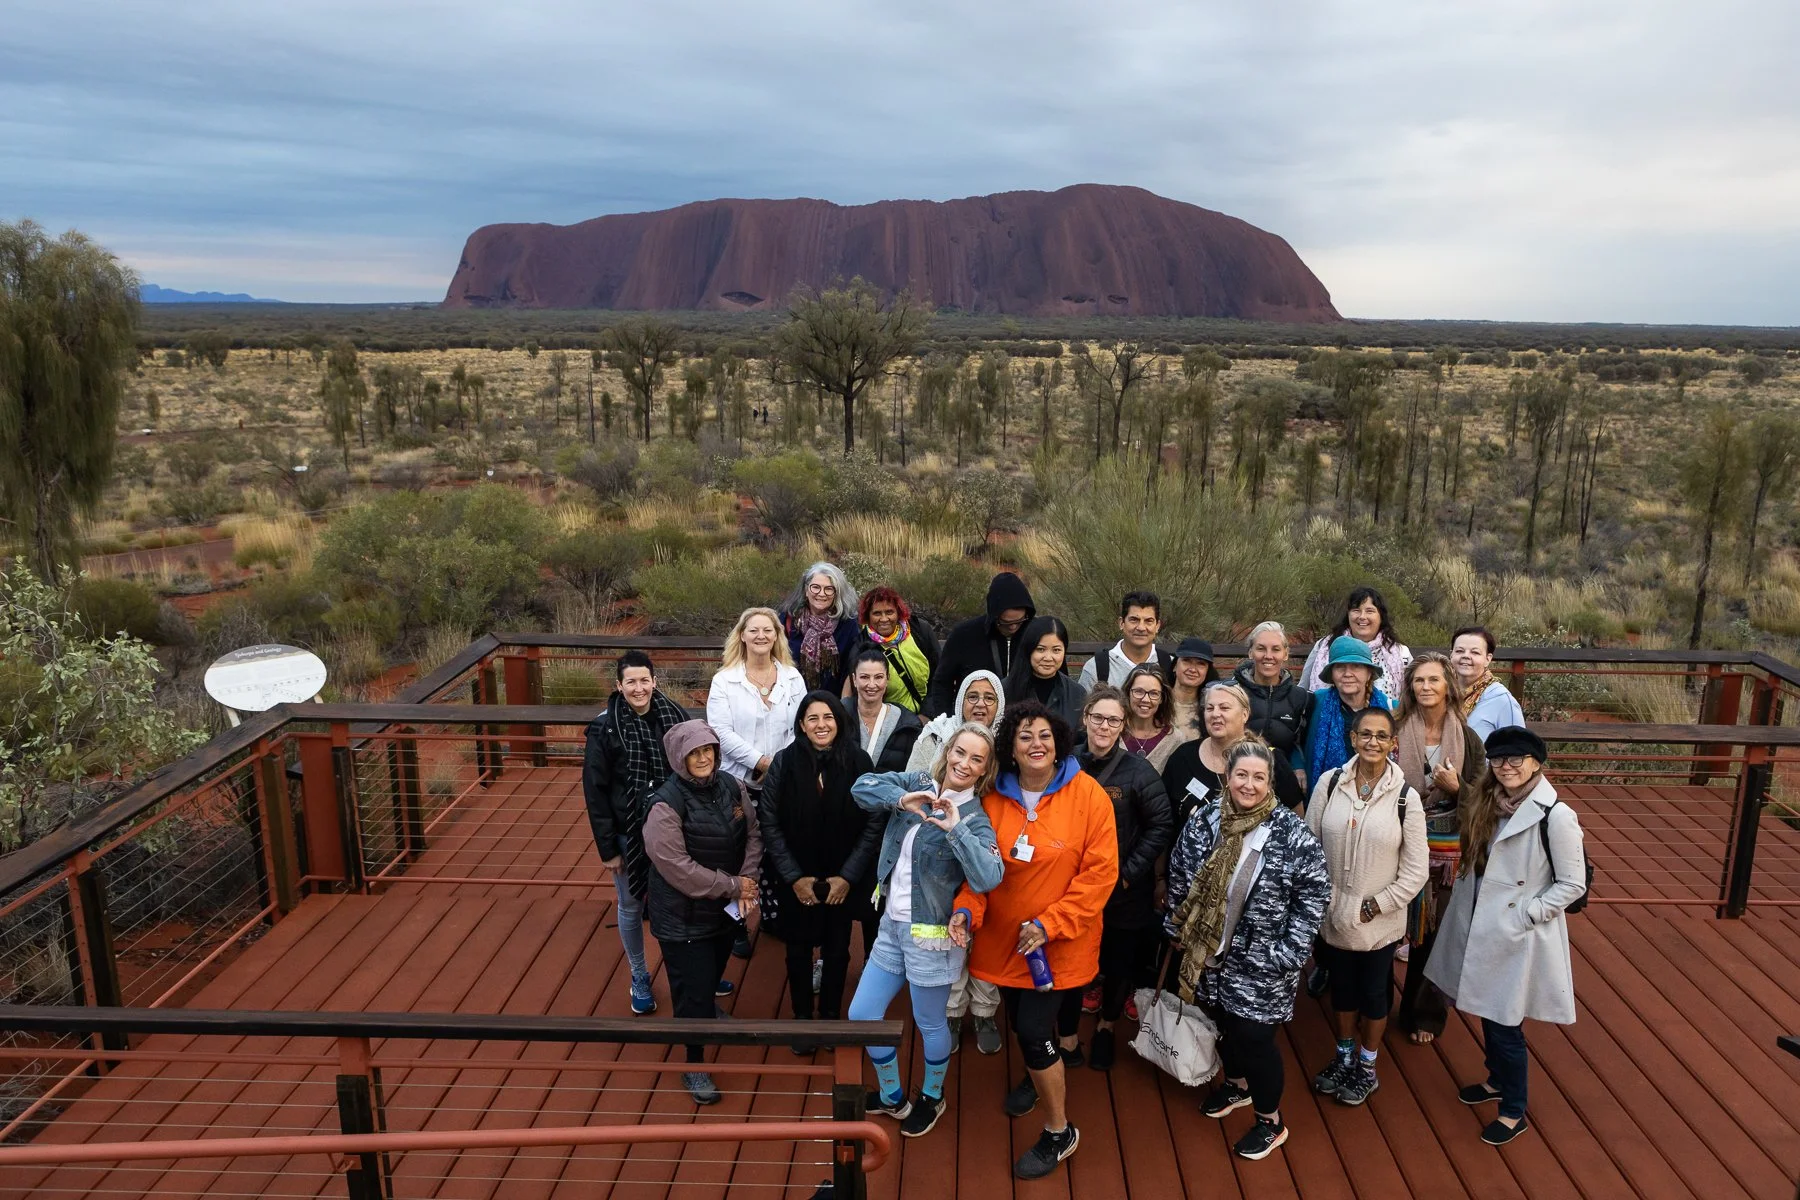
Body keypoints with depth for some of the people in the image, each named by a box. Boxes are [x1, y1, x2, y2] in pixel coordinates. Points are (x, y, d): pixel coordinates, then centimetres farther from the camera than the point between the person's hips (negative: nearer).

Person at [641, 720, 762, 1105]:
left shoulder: (732, 787, -5)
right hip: (684, 917, -6)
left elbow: (752, 836, 0)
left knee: (713, 972, 29)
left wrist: (747, 884, -16)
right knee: (693, 989, 2)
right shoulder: (667, 805, -25)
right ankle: (694, 1066, 22)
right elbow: (678, 868, -26)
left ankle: (708, 1009, 61)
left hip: (726, 908, 6)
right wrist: (733, 887, -20)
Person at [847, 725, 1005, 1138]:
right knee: (862, 1015, 13)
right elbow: (863, 787, -10)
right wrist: (901, 799, -25)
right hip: (892, 925, 6)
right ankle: (892, 1096, 36)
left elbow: (988, 878, -31)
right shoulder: (919, 784, -1)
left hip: (930, 934, -5)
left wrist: (955, 830, -36)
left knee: (930, 1024, 12)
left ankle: (931, 1097, 41)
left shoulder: (975, 820, -15)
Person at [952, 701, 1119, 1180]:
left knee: (1033, 1029, -6)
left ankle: (1059, 1132, 18)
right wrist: (966, 909, -15)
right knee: (1021, 1022, 19)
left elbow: (1100, 872, -15)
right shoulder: (995, 798, -5)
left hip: (1059, 942, -4)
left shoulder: (1088, 795, -15)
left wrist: (1050, 924, -18)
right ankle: (1039, 1073, 54)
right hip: (1006, 938, 4)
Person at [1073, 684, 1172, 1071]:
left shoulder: (1139, 771, -11)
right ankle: (1068, 1035, 31)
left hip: (1124, 892, -1)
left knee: (1121, 964, 14)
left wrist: (1129, 872, -12)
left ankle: (1106, 1026, 41)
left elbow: (1161, 826, -8)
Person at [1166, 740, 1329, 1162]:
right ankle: (1237, 1084, 48)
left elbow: (1315, 893, -11)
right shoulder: (1204, 820, -6)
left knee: (1254, 1036, 2)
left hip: (1261, 961, -4)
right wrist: (1177, 928, 9)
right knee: (1224, 1022, 20)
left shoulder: (1291, 833, -16)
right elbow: (1178, 875, 6)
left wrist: (1288, 952, -13)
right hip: (1211, 952, 4)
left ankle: (1270, 1121, 25)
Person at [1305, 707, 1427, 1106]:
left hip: (1380, 921, -2)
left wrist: (1375, 906, -11)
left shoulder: (1406, 797, -13)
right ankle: (1344, 1055, 43)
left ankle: (1367, 1065, 39)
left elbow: (1415, 871, -9)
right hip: (1333, 914, 2)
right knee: (1341, 987, 20)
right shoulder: (1330, 784, -9)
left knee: (1374, 992, 16)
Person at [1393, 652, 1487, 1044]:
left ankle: (1424, 1013, 24)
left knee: (1435, 931, 7)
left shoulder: (1468, 739, -1)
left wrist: (1455, 787, -16)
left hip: (1446, 846, 1)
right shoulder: (1396, 732, -4)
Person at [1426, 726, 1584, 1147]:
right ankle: (1497, 1080, 44)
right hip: (1481, 929, 6)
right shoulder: (1487, 804, 1)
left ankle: (1514, 1112, 23)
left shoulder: (1556, 816, -19)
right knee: (1488, 1014, 21)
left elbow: (1573, 884, -13)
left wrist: (1524, 915, -17)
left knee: (1505, 1026, 4)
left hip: (1520, 939, -6)